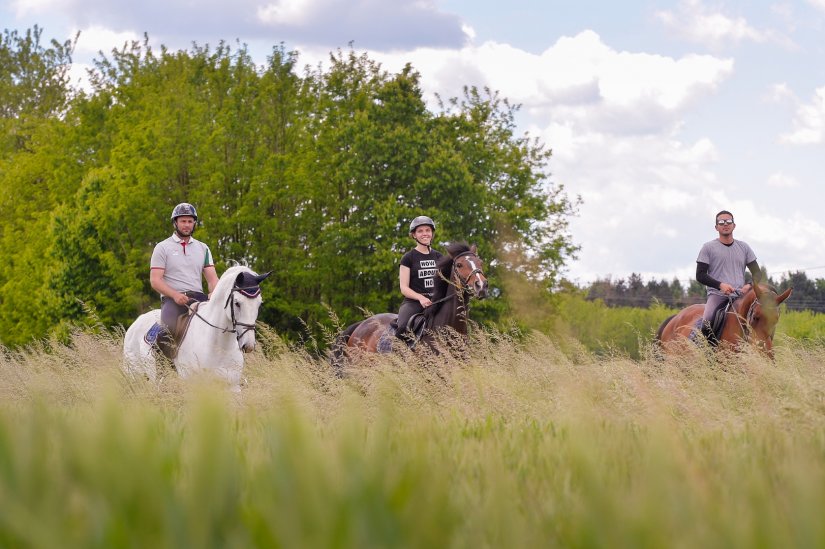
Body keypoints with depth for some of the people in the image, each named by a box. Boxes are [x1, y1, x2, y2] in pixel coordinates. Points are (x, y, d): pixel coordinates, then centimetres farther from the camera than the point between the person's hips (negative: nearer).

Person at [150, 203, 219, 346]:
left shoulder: (203, 248, 19)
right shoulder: (162, 248, 7)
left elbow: (212, 278, 12)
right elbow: (155, 280, -2)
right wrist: (175, 295, -19)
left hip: (198, 297, 4)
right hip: (172, 298, -4)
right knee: (169, 328, -34)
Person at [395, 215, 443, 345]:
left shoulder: (438, 257, 17)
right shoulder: (409, 258, 4)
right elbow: (404, 288, -2)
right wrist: (420, 297, -19)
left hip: (435, 301, 4)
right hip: (413, 302, -4)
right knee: (402, 330, -34)